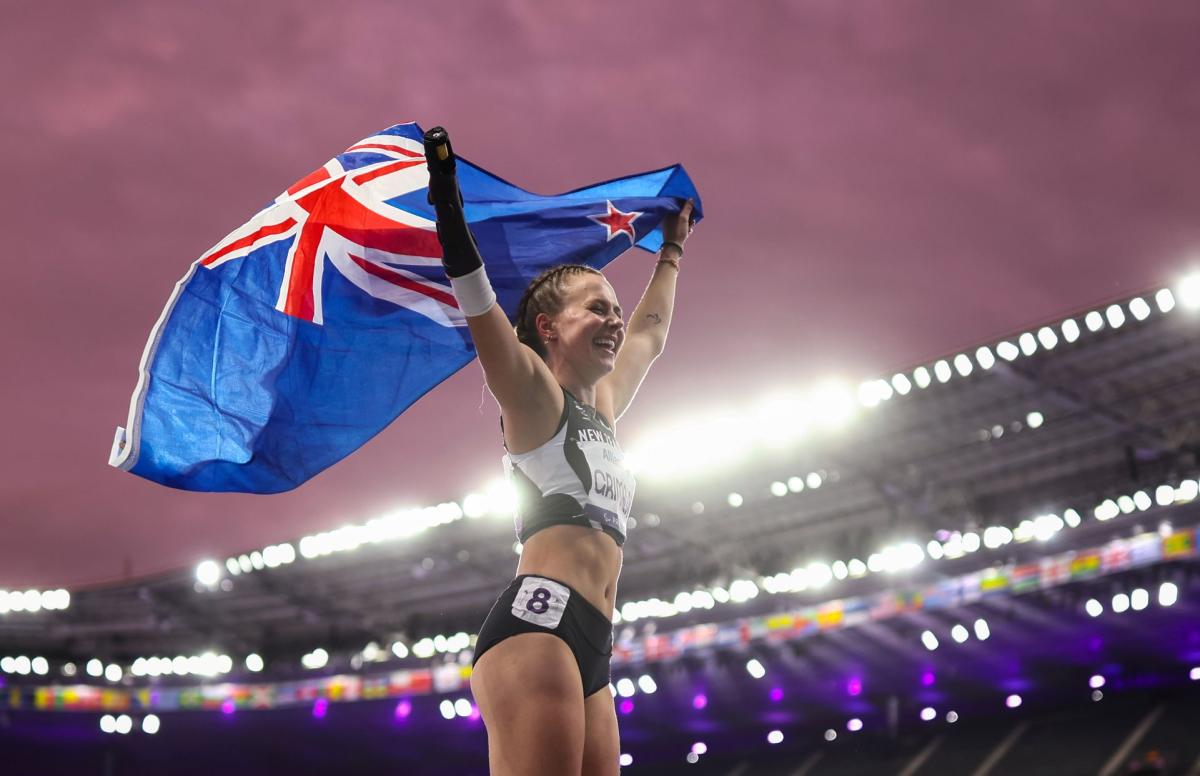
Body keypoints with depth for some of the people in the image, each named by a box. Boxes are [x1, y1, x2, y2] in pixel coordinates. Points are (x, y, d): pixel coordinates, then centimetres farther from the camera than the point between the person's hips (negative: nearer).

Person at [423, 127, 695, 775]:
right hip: (539, 621, -9)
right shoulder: (534, 394, 7)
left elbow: (651, 329, 45)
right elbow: (478, 306, -8)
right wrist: (447, 199, -16)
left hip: (591, 647, 9)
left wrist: (671, 249, 56)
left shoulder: (601, 406, 28)